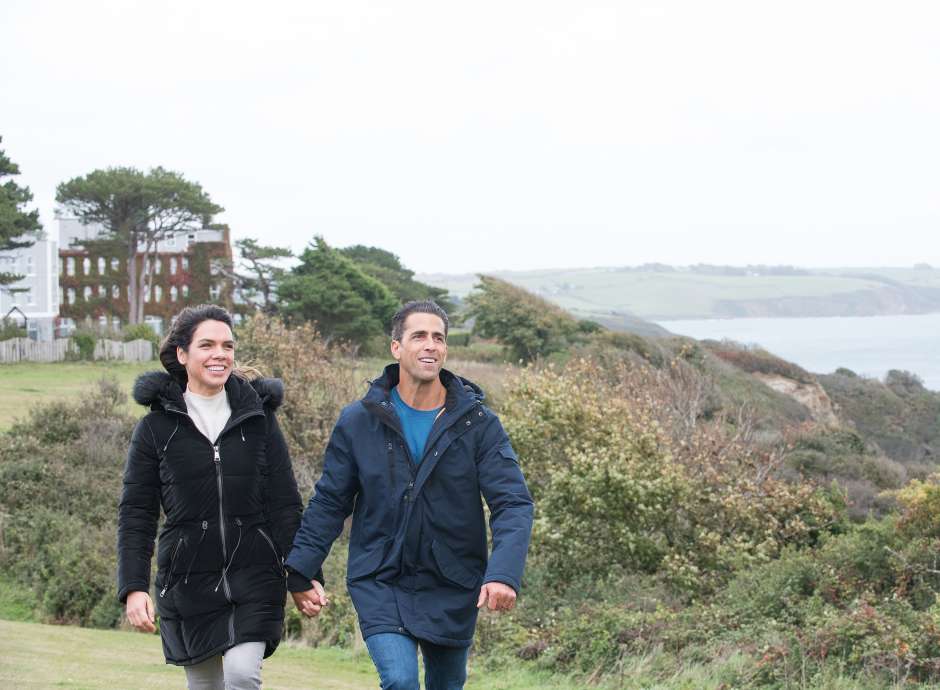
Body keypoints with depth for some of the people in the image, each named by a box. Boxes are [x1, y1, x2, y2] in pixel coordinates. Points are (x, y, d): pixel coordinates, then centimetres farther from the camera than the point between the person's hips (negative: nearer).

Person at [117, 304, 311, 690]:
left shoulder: (257, 417, 5)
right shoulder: (157, 427, 2)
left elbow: (286, 504, 6)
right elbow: (136, 515, 1)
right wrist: (134, 587, -9)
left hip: (254, 578, 0)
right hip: (188, 582, 0)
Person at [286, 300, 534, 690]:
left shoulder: (478, 424, -6)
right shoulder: (358, 422, -3)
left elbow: (513, 504, -13)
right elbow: (329, 502, 5)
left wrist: (504, 573, -29)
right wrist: (301, 572, -4)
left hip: (452, 588, 1)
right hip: (379, 584, -1)